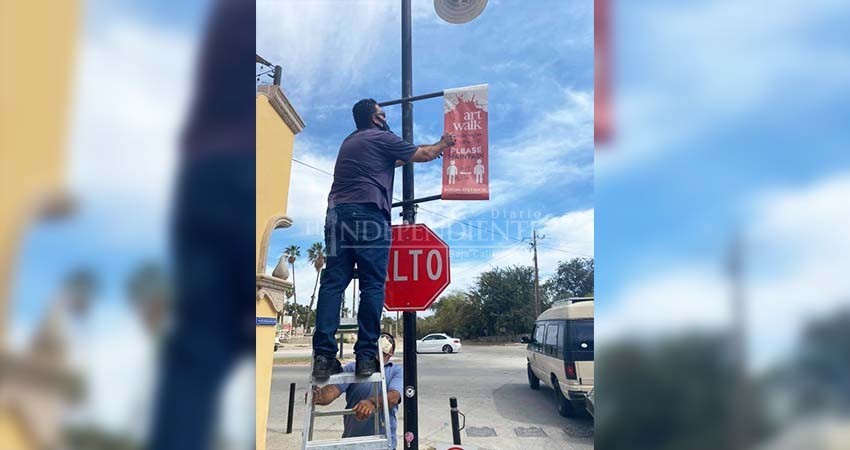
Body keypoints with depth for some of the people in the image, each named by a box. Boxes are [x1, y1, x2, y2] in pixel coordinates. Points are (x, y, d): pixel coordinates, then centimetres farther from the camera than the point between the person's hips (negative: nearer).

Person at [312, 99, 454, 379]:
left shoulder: (350, 142, 30)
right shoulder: (382, 138, 8)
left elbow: (391, 162, 41)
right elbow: (424, 154, 15)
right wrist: (443, 145, 36)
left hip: (337, 211, 7)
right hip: (368, 213, -6)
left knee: (333, 282, -3)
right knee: (372, 284, -6)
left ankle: (324, 356, -12)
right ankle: (366, 355, -10)